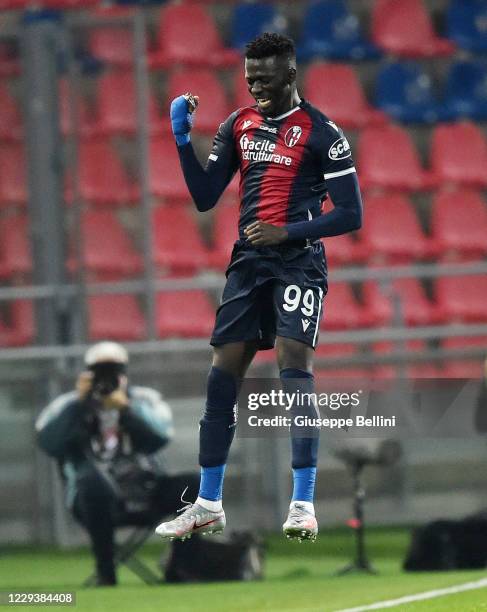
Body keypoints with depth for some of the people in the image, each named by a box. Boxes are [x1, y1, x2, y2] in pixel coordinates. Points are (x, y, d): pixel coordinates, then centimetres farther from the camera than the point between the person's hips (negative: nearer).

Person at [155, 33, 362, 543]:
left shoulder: (322, 134, -6)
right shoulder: (237, 125, 10)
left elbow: (351, 214, -7)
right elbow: (205, 198, 9)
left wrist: (288, 232, -17)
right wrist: (183, 140, -3)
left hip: (298, 262, -5)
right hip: (248, 263, 5)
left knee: (294, 365, -18)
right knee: (222, 374, 2)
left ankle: (303, 505, -15)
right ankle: (208, 505, 11)